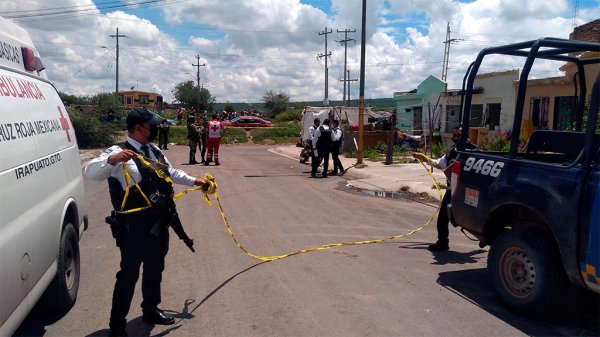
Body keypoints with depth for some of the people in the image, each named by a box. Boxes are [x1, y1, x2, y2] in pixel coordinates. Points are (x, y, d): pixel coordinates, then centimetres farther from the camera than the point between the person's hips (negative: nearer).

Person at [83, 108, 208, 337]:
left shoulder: (155, 152, 12)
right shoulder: (119, 153, -14)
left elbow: (171, 172, 30)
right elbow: (90, 172, -29)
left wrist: (194, 181, 34)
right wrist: (112, 159, -46)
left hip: (159, 224, 8)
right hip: (134, 228, -8)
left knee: (155, 269, 21)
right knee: (129, 274, -1)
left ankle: (150, 310, 40)